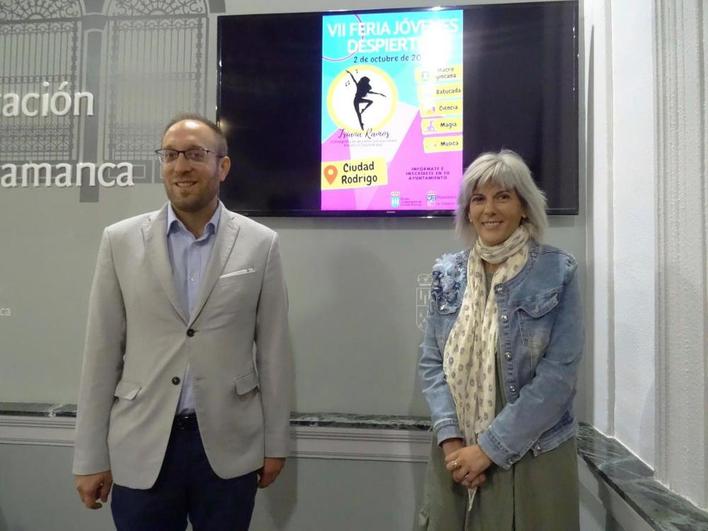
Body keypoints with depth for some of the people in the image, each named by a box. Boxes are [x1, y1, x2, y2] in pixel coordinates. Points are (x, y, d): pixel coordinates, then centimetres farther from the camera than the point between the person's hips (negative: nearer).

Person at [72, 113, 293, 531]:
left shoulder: (260, 244, -3)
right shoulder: (121, 241, -1)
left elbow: (274, 351, -1)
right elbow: (103, 353, 0)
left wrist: (275, 442, 2)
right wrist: (91, 456, 2)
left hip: (230, 446, 0)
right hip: (141, 447, 1)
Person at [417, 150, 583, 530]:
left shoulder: (558, 272, -8)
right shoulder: (446, 274, 1)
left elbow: (558, 374, -13)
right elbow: (431, 363, 1)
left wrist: (490, 447, -15)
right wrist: (450, 438, -11)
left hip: (533, 458, -2)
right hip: (456, 456, 3)